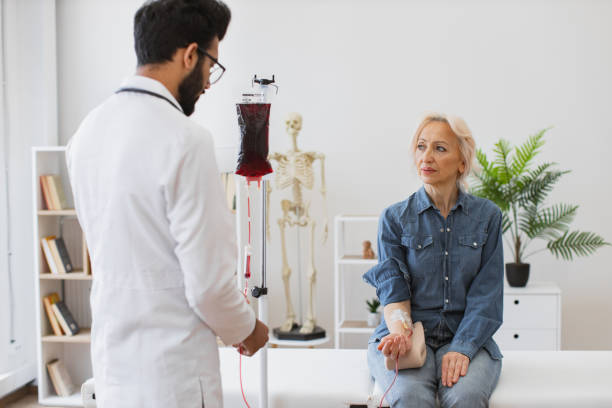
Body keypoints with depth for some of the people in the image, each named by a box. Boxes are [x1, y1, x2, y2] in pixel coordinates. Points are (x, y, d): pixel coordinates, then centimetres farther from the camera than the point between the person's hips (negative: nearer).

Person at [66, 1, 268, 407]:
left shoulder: (88, 130, 3)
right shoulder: (186, 140, -21)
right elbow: (208, 281, -21)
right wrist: (247, 330, 0)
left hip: (112, 358, 8)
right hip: (171, 372, -7)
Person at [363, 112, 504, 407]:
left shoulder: (487, 216, 7)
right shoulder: (394, 218, 6)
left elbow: (486, 295, 0)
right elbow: (393, 288, 0)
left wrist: (461, 349, -14)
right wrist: (401, 331, -21)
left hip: (468, 338, 1)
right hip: (408, 336, 0)